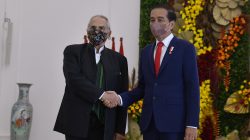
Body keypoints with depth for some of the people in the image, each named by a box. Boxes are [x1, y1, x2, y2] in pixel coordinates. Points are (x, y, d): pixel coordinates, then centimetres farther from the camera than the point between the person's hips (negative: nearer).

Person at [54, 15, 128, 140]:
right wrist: (101, 94, -17)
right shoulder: (73, 51, 5)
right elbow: (74, 79, -11)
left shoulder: (118, 59, 10)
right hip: (77, 123, -2)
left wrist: (120, 130, 4)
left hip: (104, 126, 2)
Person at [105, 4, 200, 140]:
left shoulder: (185, 48, -2)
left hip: (174, 120, -4)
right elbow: (142, 87, 14)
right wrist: (120, 98, -4)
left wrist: (192, 124, -12)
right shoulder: (146, 51, 13)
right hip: (149, 121, 5)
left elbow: (192, 87, -6)